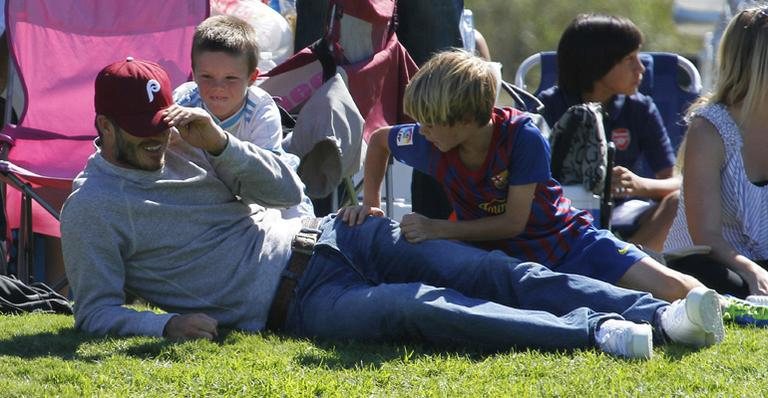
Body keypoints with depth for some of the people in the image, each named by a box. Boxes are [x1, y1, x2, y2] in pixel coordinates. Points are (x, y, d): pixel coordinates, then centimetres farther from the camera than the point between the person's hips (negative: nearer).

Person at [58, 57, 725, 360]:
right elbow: (97, 309, -4)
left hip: (327, 237, 7)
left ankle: (662, 315, -24)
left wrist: (219, 145, -5)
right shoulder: (92, 209, -1)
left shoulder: (185, 144, 15)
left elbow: (285, 188, 12)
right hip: (295, 300, -6)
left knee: (494, 272, -12)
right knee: (413, 307, -33)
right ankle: (596, 333, -44)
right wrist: (164, 322, -22)